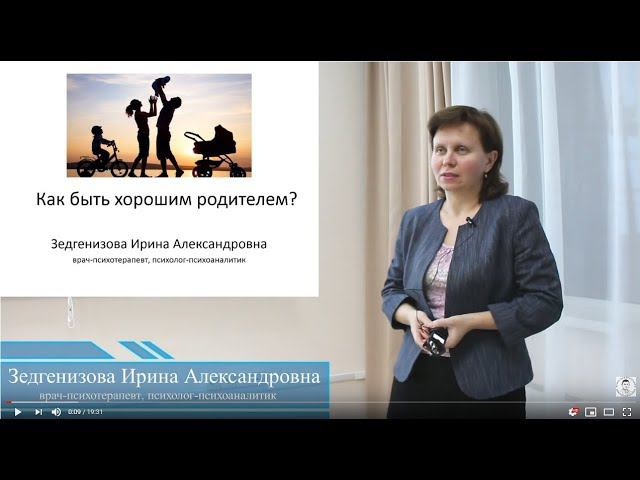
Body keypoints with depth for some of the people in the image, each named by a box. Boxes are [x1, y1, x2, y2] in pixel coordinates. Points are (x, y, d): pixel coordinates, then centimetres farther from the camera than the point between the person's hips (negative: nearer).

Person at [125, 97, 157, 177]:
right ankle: (132, 172, -11)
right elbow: (151, 114, -22)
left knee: (144, 155, 8)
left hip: (144, 135, 10)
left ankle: (143, 173, 7)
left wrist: (153, 103, 19)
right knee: (141, 155, -10)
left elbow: (152, 113, 23)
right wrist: (152, 104, -14)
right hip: (143, 135, -10)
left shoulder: (140, 113, 17)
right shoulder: (138, 114, -12)